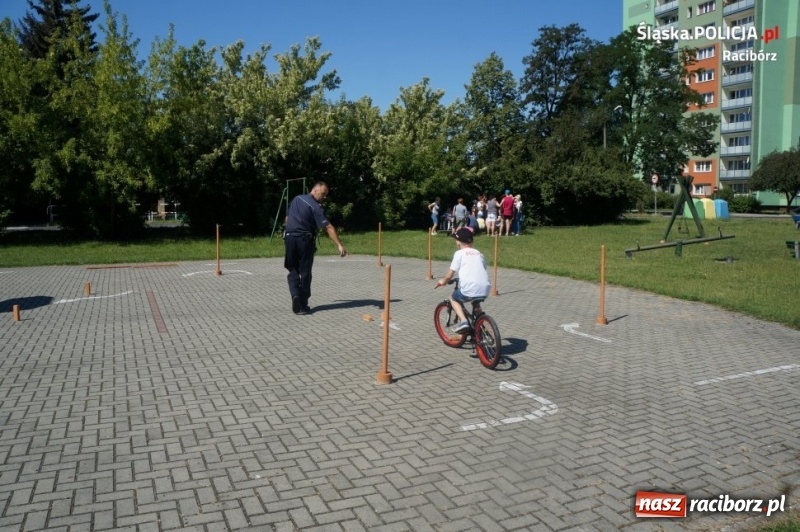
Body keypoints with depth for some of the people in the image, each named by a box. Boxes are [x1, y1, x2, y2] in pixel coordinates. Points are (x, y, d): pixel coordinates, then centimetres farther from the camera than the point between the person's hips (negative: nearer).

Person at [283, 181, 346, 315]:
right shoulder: (315, 207, -13)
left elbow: (287, 217, 18)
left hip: (290, 238, 5)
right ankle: (303, 305, 7)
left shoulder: (296, 199, 8)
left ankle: (295, 295, -11)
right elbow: (329, 227, -21)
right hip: (305, 240, -5)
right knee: (305, 273, 5)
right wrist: (339, 245, -27)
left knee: (293, 271, 12)